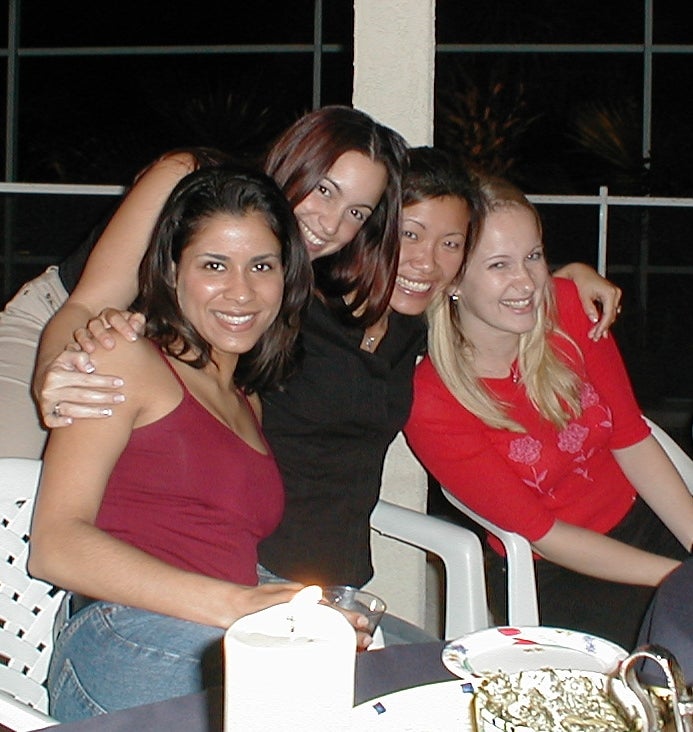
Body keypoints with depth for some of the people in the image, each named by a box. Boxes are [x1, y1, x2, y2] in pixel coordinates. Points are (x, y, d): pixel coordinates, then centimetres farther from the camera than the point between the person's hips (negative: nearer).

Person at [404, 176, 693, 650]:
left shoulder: (567, 307, -7)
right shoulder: (431, 404, -19)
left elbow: (632, 439, -1)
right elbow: (538, 531, -15)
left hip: (641, 520, 5)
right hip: (553, 580, -5)